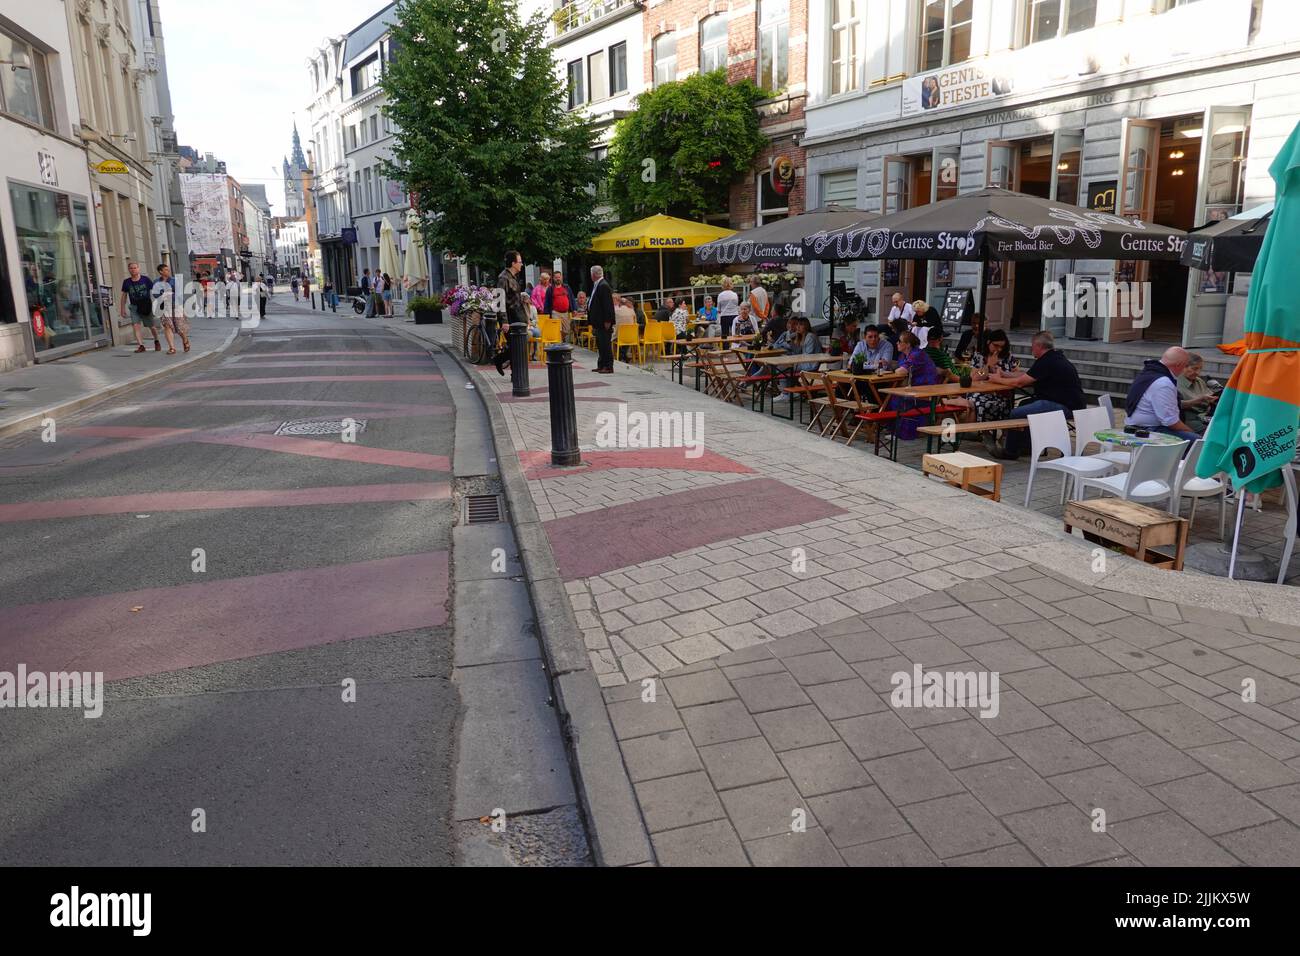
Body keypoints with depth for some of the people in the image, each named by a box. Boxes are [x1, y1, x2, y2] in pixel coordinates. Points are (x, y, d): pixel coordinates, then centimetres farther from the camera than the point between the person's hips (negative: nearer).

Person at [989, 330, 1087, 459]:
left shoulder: (1047, 362, -16)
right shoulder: (1054, 357, 15)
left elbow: (1020, 382, -11)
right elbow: (1026, 375, 21)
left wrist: (998, 380, 3)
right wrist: (1003, 374, 21)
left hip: (1065, 407, -11)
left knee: (1016, 413, -12)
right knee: (1024, 405, 21)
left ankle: (1011, 452, 5)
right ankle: (1024, 446, 22)